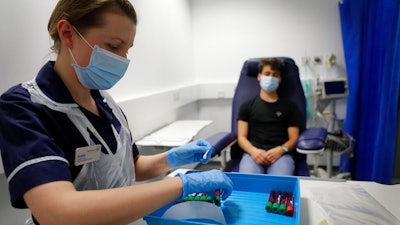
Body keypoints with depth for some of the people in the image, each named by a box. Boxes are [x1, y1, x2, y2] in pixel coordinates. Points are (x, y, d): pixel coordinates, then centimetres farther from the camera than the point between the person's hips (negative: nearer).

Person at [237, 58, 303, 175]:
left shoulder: (290, 106, 18)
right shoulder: (247, 106, 18)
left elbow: (294, 138, 12)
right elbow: (241, 137, 11)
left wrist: (280, 150, -10)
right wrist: (253, 151, -11)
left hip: (280, 155, 0)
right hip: (253, 153, 0)